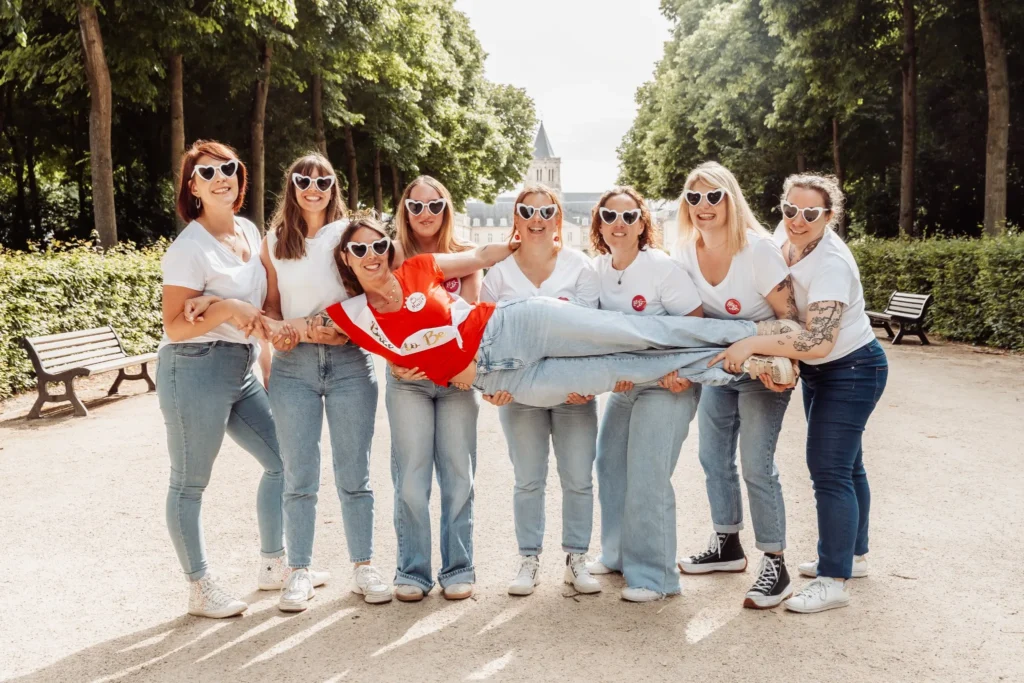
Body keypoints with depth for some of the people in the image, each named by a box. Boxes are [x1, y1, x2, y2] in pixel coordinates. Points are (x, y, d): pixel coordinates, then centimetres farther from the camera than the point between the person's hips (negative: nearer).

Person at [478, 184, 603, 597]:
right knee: (528, 480, 8)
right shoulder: (499, 271, 4)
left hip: (573, 389, 0)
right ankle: (528, 561, 20)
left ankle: (576, 560, 19)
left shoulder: (578, 266, 2)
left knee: (578, 479, 4)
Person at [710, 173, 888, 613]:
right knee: (845, 463, 19)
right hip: (818, 371, 9)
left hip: (851, 371, -9)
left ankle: (834, 581, -2)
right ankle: (853, 556, 35)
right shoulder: (789, 238, -5)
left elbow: (818, 343, -37)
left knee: (829, 469, -10)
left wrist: (752, 344, -34)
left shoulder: (831, 264, -29)